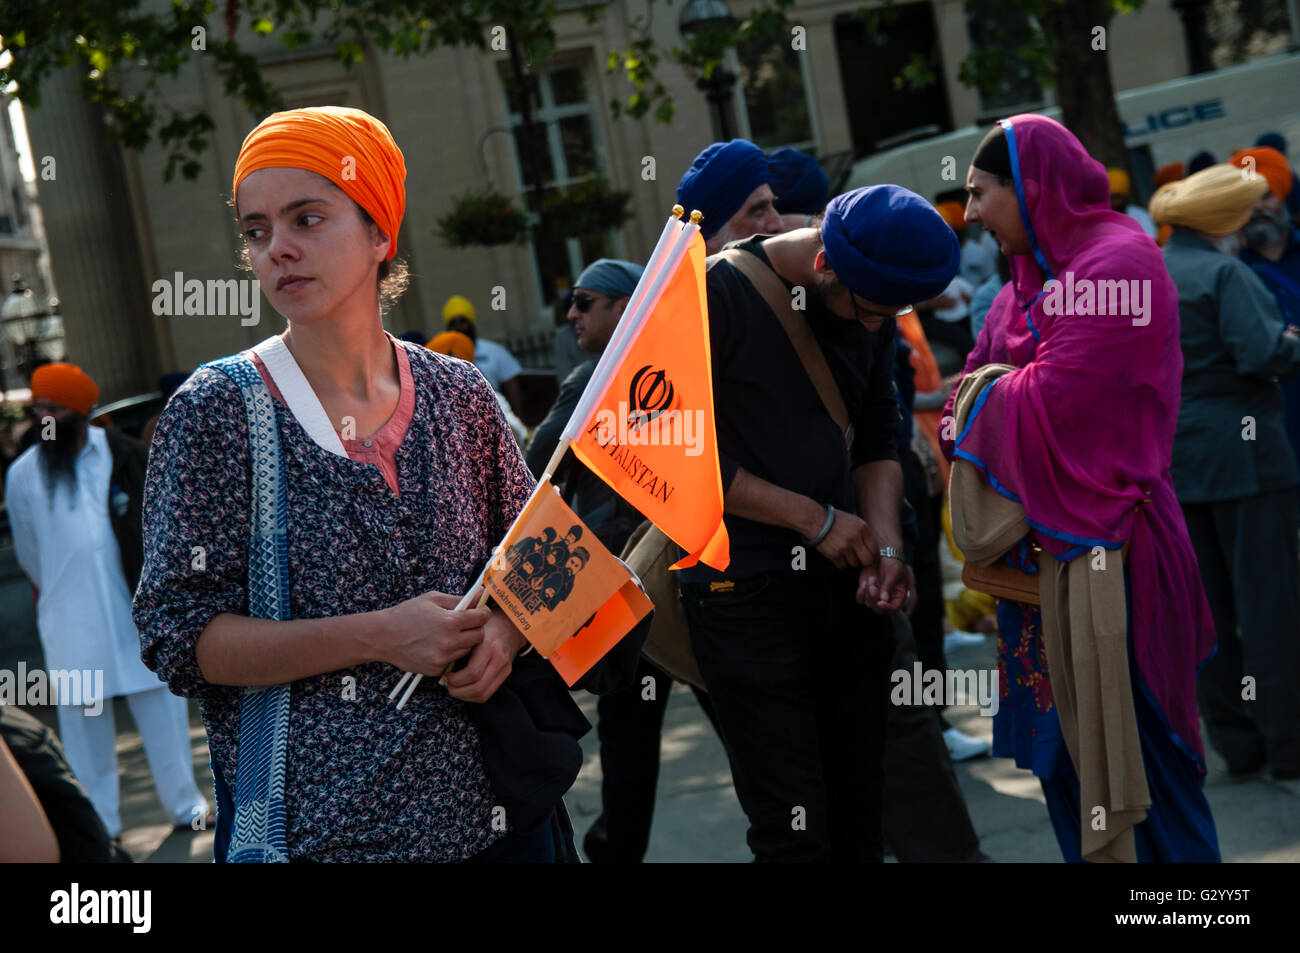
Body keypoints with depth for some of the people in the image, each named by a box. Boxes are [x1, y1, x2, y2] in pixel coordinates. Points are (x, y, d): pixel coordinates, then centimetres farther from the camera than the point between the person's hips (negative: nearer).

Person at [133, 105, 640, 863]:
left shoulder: (459, 396, 2)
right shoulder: (214, 413, -7)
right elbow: (176, 636, -11)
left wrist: (504, 629, -10)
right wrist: (376, 637, -20)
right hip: (314, 824, -3)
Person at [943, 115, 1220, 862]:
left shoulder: (1118, 261, -14)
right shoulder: (1034, 273, 14)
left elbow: (1057, 399, -21)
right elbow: (985, 391, 13)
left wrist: (979, 398, -4)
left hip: (1101, 551, -9)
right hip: (1039, 547, 9)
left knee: (1127, 754, -1)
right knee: (1064, 751, 14)